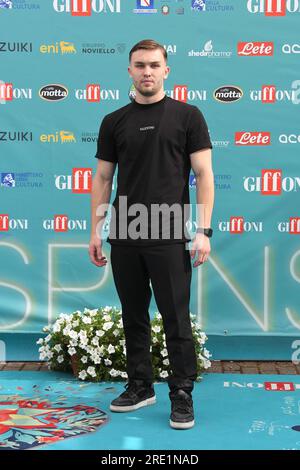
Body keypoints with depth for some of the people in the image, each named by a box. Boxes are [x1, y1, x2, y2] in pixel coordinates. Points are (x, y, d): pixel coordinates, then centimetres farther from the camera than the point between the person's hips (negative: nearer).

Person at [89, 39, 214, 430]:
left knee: (176, 319, 1)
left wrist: (203, 230, -12)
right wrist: (96, 231, 4)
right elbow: (103, 179, 11)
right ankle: (140, 386, 26)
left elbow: (203, 174, -4)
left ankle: (182, 395, 12)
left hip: (169, 236, -4)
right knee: (134, 317, 13)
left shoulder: (187, 115, -1)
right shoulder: (114, 122, 9)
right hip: (125, 236, 4)